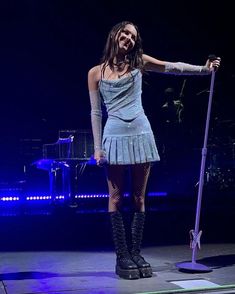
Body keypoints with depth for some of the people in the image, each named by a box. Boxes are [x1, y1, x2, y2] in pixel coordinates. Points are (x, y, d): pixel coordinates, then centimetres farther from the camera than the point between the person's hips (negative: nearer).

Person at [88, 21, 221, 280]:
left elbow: (174, 67, 11)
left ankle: (136, 254, 12)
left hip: (141, 135, 2)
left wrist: (204, 69, 1)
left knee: (138, 199, 4)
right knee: (116, 199, 0)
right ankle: (122, 258, 6)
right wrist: (97, 147, 0)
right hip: (115, 137, -1)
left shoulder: (138, 62, 10)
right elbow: (95, 112, 5)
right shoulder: (96, 73, 6)